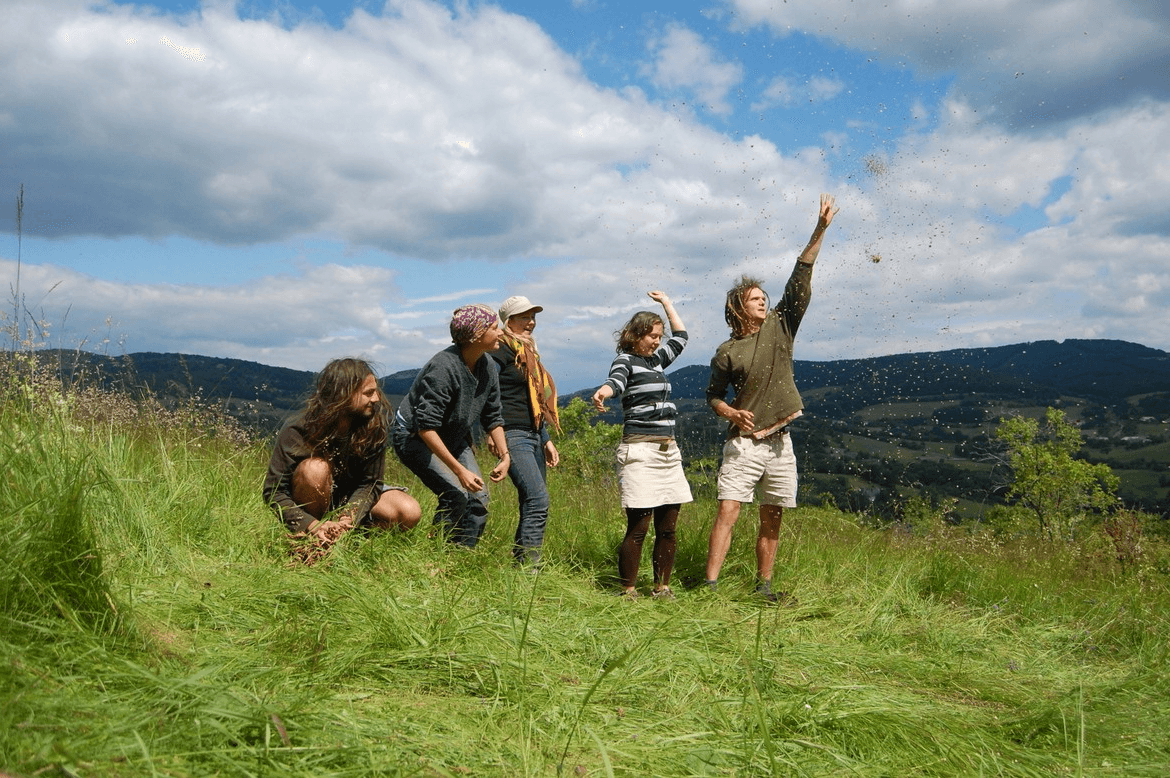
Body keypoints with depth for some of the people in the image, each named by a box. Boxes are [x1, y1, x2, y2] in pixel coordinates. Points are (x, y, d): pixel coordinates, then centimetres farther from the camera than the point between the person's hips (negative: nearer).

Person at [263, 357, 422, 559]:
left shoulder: (374, 423, -18)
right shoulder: (298, 431, -26)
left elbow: (370, 483, -17)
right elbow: (273, 491, -26)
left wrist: (349, 518, -37)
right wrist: (312, 525, -40)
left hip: (352, 497, 3)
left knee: (409, 514, -21)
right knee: (315, 469, -36)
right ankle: (312, 540, -14)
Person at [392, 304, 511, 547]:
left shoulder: (487, 367, -6)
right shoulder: (444, 368, -31)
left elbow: (492, 417, 5)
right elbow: (426, 428, -33)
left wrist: (505, 456, -9)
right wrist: (460, 470, -35)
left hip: (453, 438, 8)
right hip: (414, 437, -8)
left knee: (479, 497, -3)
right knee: (456, 495, -22)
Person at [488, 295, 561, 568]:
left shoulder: (529, 352, 22)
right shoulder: (500, 350, -5)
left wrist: (546, 440, 24)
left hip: (533, 436, 9)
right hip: (513, 435, -9)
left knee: (533, 504, 6)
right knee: (538, 499, -18)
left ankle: (520, 562, 11)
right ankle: (527, 568, -16)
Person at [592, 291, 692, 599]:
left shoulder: (657, 359, 20)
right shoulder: (626, 360, -2)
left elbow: (680, 335, 37)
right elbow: (617, 379, -25)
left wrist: (666, 301, 38)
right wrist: (603, 390, -47)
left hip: (669, 451, 8)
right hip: (640, 450, -7)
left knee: (667, 528, 7)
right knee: (638, 527, -8)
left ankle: (662, 588, 17)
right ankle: (628, 591, -1)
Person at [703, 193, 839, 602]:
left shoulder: (780, 327, 6)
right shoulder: (726, 353, 0)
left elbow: (800, 281, 0)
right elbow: (713, 395, 9)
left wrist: (820, 230, -5)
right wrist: (733, 414, -13)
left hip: (779, 444, 3)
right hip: (743, 445, -3)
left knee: (772, 522, 9)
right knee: (727, 514, -11)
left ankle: (763, 587, 20)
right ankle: (710, 585, -11)